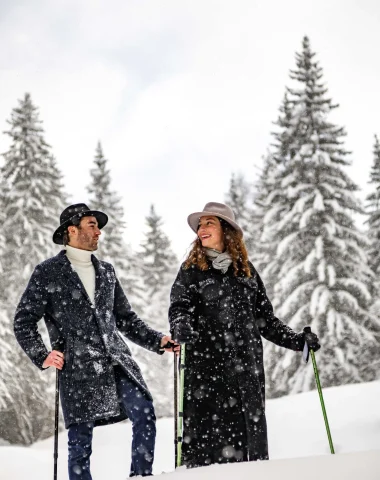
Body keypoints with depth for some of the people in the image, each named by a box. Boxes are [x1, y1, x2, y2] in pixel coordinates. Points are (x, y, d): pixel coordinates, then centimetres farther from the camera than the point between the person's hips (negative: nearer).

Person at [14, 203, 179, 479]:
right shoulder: (47, 273, 4)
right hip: (78, 371, -4)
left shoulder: (107, 272, 18)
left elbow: (126, 319, 22)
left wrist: (158, 340, 11)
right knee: (80, 443, 0)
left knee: (145, 415, -14)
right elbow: (24, 322, 4)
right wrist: (42, 356, -8)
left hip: (118, 363, 4)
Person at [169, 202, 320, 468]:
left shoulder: (246, 270, 16)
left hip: (247, 366, 3)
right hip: (207, 365, -3)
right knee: (208, 434, -8)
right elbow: (179, 310, -7)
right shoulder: (191, 270, 7)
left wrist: (297, 341, 9)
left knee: (251, 430, 3)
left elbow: (265, 319, 18)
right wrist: (182, 329, -29)